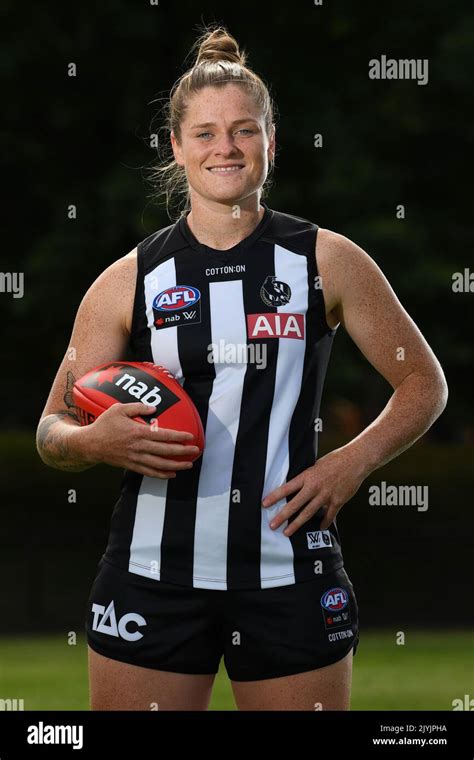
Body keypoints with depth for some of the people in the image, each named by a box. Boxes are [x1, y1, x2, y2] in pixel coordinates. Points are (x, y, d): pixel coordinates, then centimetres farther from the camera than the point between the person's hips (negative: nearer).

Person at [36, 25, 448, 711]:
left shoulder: (328, 262, 3)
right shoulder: (130, 281, 5)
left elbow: (424, 384, 10)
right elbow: (53, 429, 8)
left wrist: (354, 462, -6)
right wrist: (95, 442, -15)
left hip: (289, 571, 0)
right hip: (154, 572, 0)